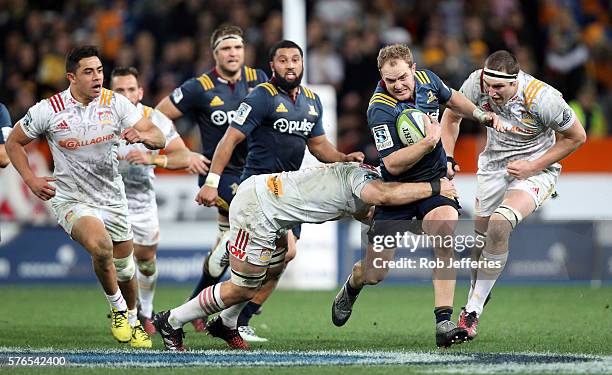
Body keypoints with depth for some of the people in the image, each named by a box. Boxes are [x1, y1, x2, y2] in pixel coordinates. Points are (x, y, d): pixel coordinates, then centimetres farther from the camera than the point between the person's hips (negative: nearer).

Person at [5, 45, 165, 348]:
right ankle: (117, 308, -6)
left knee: (124, 270, 12)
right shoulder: (49, 110, -12)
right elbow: (13, 142, 3)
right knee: (100, 246, -31)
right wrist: (31, 180, -9)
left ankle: (131, 321, 41)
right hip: (72, 200, -3)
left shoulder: (116, 103, -7)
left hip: (112, 197, 4)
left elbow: (159, 139, -10)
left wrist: (144, 135, -33)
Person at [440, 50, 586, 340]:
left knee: (499, 223, -27)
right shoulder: (477, 83, -18)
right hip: (493, 163, 5)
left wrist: (533, 167, -17)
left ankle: (473, 309, -20)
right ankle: (474, 302, 31)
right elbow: (452, 116, 4)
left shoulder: (542, 98, -29)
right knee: (480, 233, 6)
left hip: (535, 168, -5)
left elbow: (577, 136, -13)